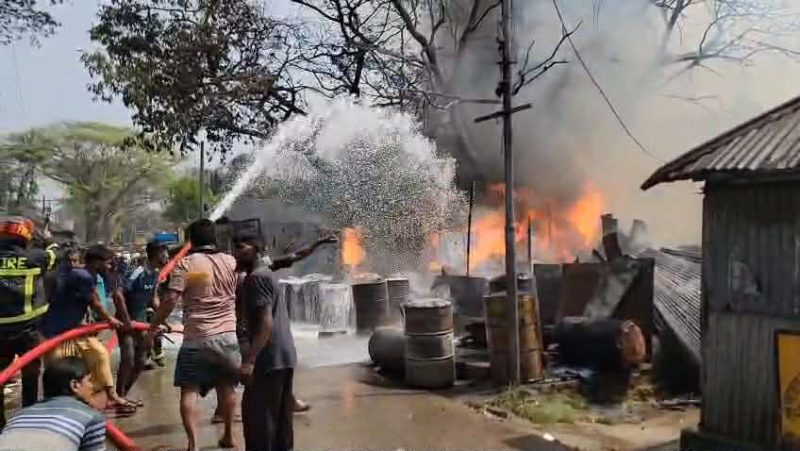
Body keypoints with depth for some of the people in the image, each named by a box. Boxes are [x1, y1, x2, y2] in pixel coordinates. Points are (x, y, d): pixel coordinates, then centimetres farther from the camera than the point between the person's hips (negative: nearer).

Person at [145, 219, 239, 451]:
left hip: (196, 337, -3)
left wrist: (152, 329, -5)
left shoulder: (185, 264, -4)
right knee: (226, 386, 18)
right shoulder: (231, 262, 5)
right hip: (228, 335, 3)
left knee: (189, 390, 3)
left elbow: (170, 299, -11)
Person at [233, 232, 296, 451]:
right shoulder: (265, 273, 18)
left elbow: (266, 322, -21)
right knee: (280, 415, 15)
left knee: (256, 415, -4)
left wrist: (249, 360, -24)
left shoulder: (256, 277, -12)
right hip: (284, 356, 10)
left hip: (269, 358, -10)